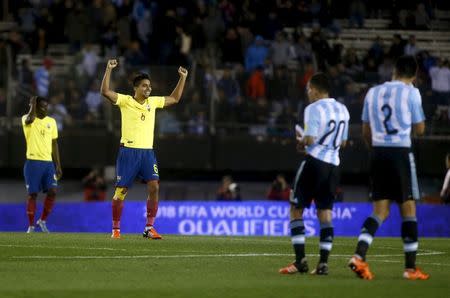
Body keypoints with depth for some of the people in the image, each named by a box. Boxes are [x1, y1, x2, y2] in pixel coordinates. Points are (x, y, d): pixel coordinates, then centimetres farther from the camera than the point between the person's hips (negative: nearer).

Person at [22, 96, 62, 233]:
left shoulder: (51, 122, 12)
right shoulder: (27, 119, -2)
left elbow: (54, 144, 15)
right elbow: (30, 119, -30)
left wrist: (58, 165, 12)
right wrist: (32, 105, -12)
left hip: (48, 162, 4)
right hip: (33, 162, -4)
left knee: (52, 191, -7)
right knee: (32, 194, -1)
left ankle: (43, 220, 10)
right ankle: (31, 226, 8)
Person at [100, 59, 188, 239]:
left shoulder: (153, 102, 11)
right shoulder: (125, 101, -3)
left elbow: (174, 98, 24)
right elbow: (105, 91, -16)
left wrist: (182, 78, 20)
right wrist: (109, 70, -23)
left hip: (147, 151, 4)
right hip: (128, 151, -4)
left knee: (154, 187, -11)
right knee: (121, 191, -2)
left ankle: (149, 228, -3)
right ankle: (116, 229, 11)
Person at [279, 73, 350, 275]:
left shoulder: (314, 108, -11)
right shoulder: (342, 109, 13)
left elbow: (310, 140, -16)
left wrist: (300, 140, 3)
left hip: (315, 162, -7)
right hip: (333, 164, 7)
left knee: (296, 210, 3)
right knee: (325, 213, 8)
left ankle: (300, 261, -5)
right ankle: (323, 263, 0)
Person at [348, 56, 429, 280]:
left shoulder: (373, 92, 10)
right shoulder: (411, 93, -4)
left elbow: (366, 131, 15)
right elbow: (419, 129, 1)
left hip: (377, 153, 4)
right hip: (401, 152, -4)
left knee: (380, 211, 7)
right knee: (408, 209, 2)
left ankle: (359, 256, -11)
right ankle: (410, 267, 2)